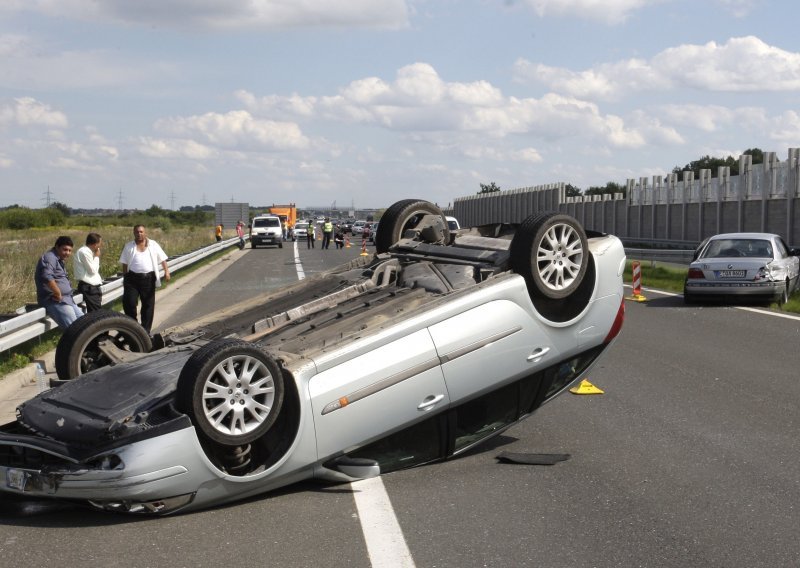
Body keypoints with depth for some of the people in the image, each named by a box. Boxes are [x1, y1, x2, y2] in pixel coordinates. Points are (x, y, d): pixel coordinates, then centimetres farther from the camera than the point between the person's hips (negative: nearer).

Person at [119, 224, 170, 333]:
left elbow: (162, 259, 4)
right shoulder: (128, 246, 8)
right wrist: (125, 279, 6)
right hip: (132, 278, 0)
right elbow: (124, 264, 10)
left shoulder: (153, 245, 7)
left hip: (148, 278, 0)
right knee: (129, 302, -8)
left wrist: (166, 271, -12)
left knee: (148, 304, 5)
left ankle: (145, 330, 14)